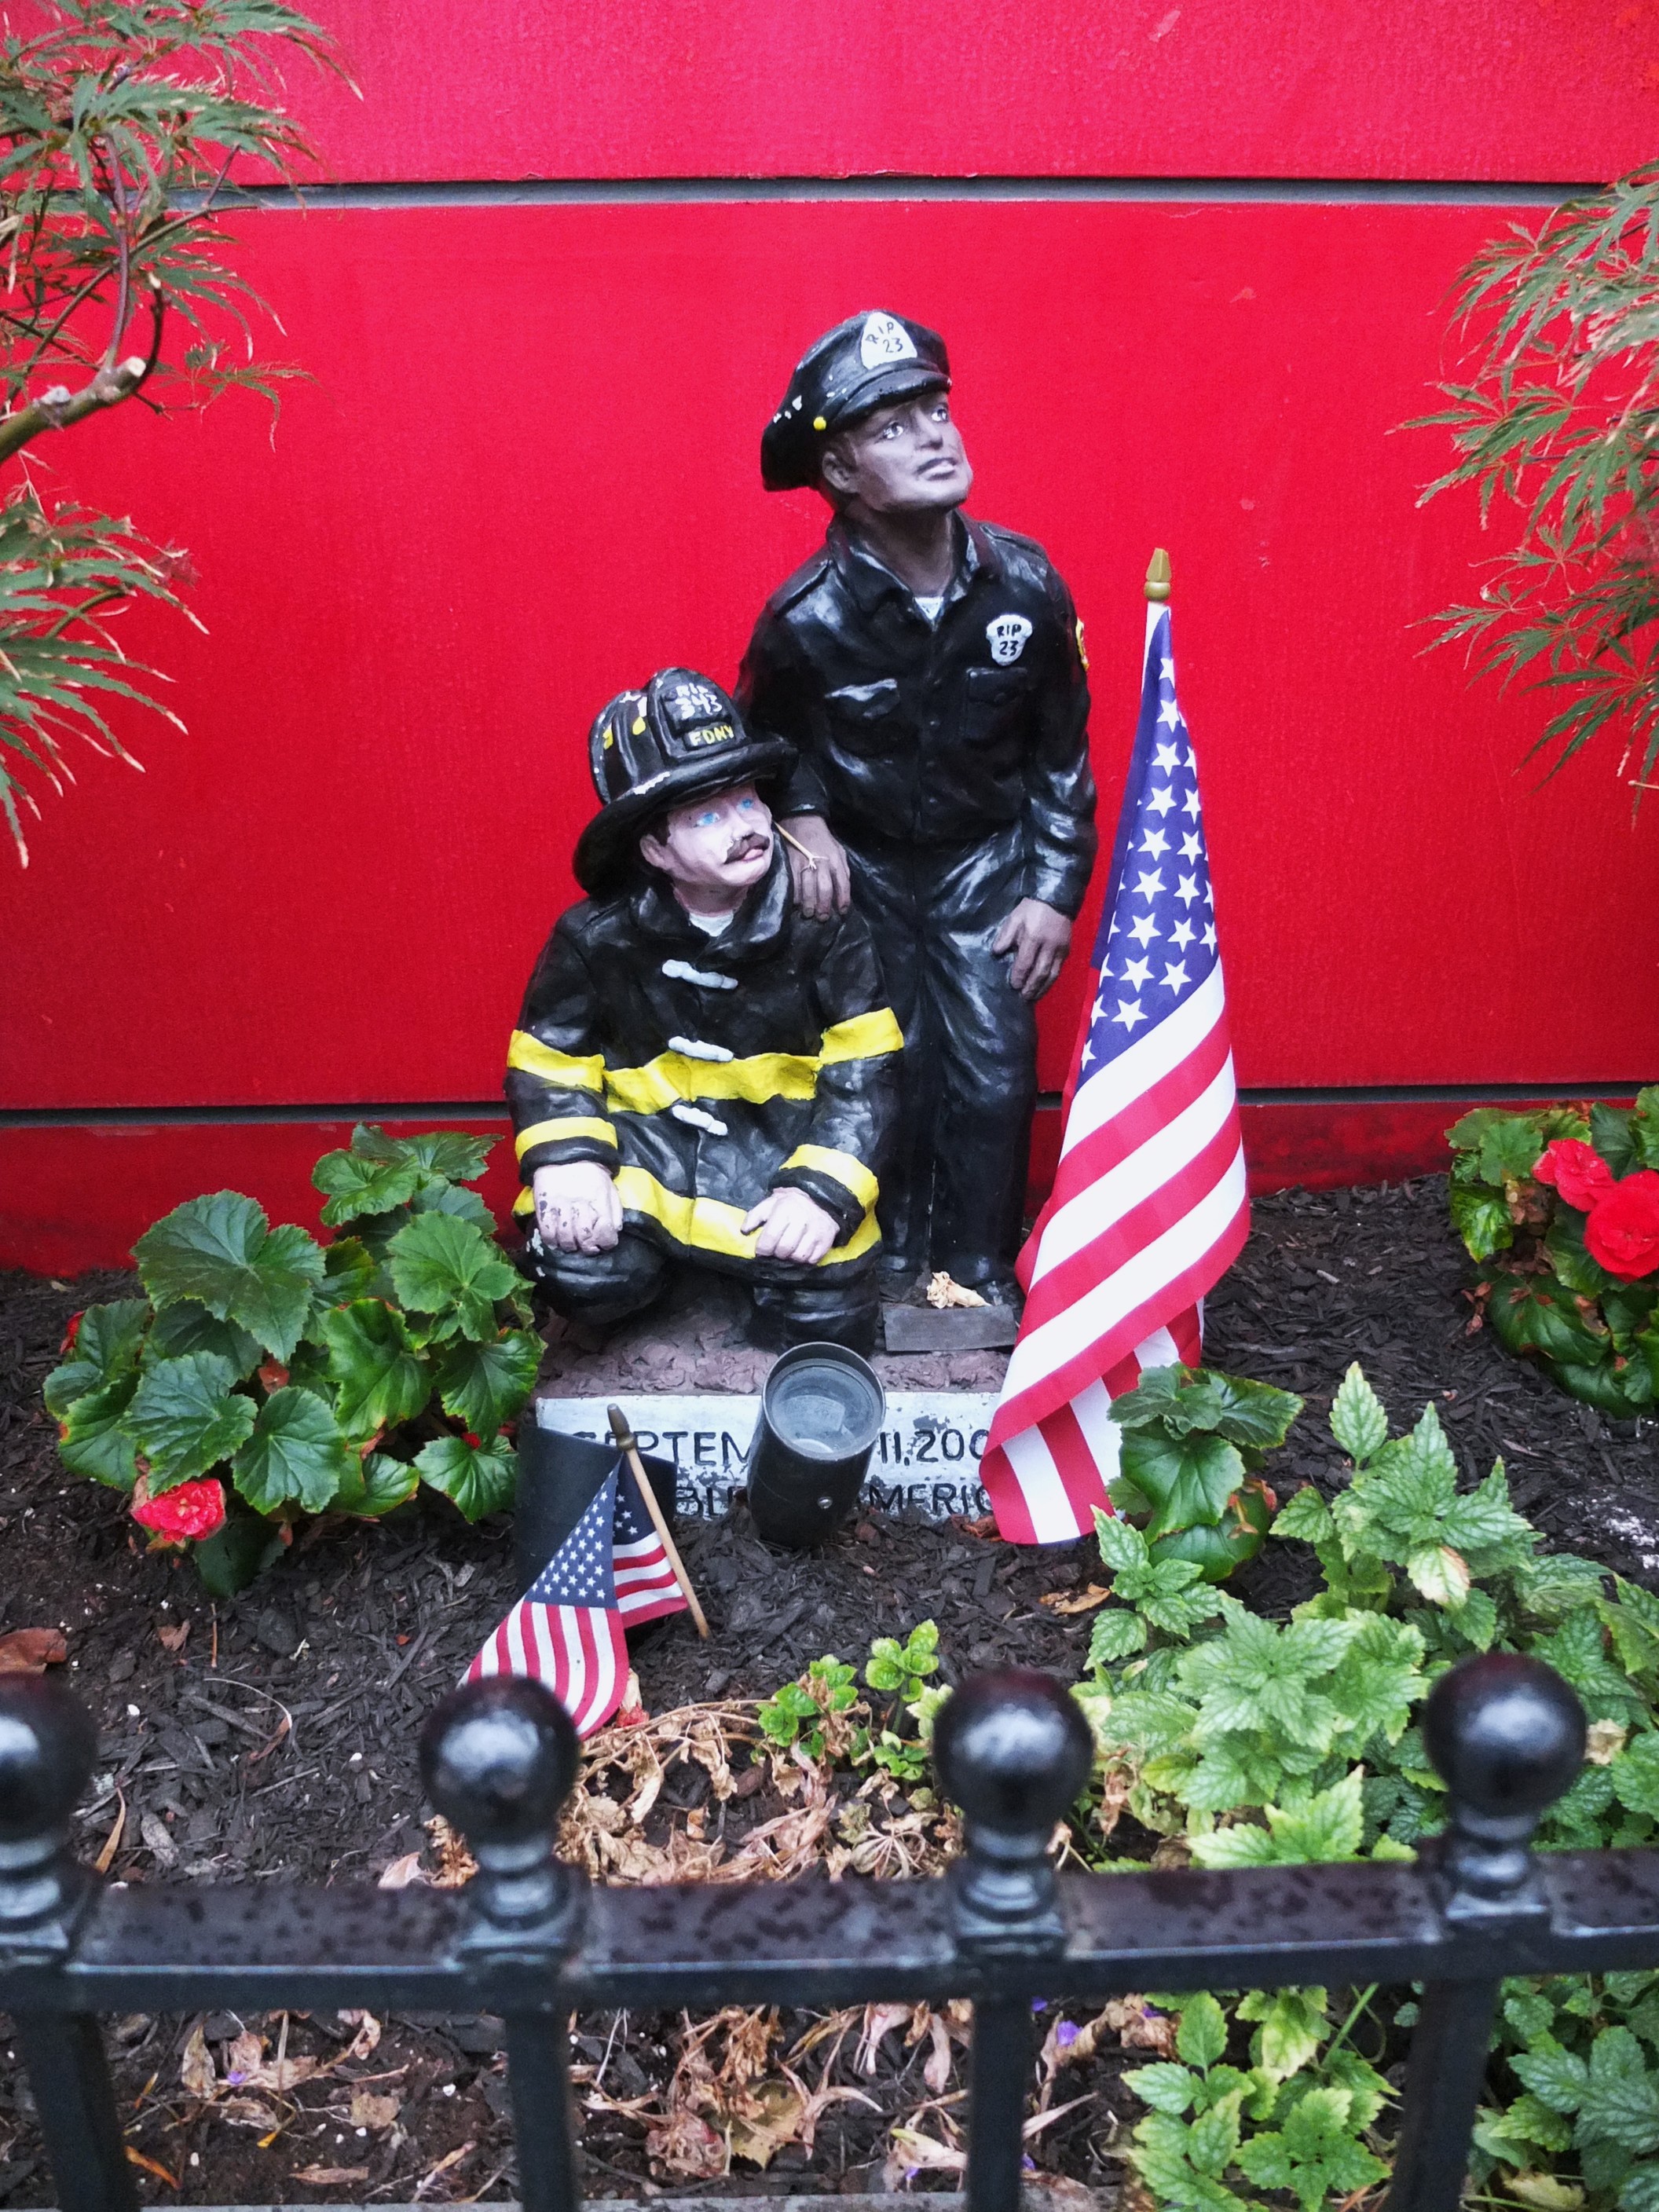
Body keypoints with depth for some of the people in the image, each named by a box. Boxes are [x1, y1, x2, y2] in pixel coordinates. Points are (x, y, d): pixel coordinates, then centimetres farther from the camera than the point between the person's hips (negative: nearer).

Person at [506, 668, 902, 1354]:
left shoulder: (820, 924, -9)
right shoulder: (598, 935, -7)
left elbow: (864, 1069, -8)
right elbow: (548, 1060, 2)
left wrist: (824, 1189, -21)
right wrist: (567, 1160, -18)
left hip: (784, 1143, 0)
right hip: (646, 1141, 1)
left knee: (826, 1308, -21)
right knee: (581, 1272, -26)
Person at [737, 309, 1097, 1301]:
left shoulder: (1024, 582, -14)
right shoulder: (808, 615, -19)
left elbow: (1062, 746, -1)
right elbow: (764, 741, 3)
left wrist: (1055, 889, -3)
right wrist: (804, 821, -15)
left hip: (989, 861, 1)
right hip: (862, 867, -1)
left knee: (995, 1072, -5)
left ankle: (981, 1274, 12)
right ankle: (889, 1265, 16)